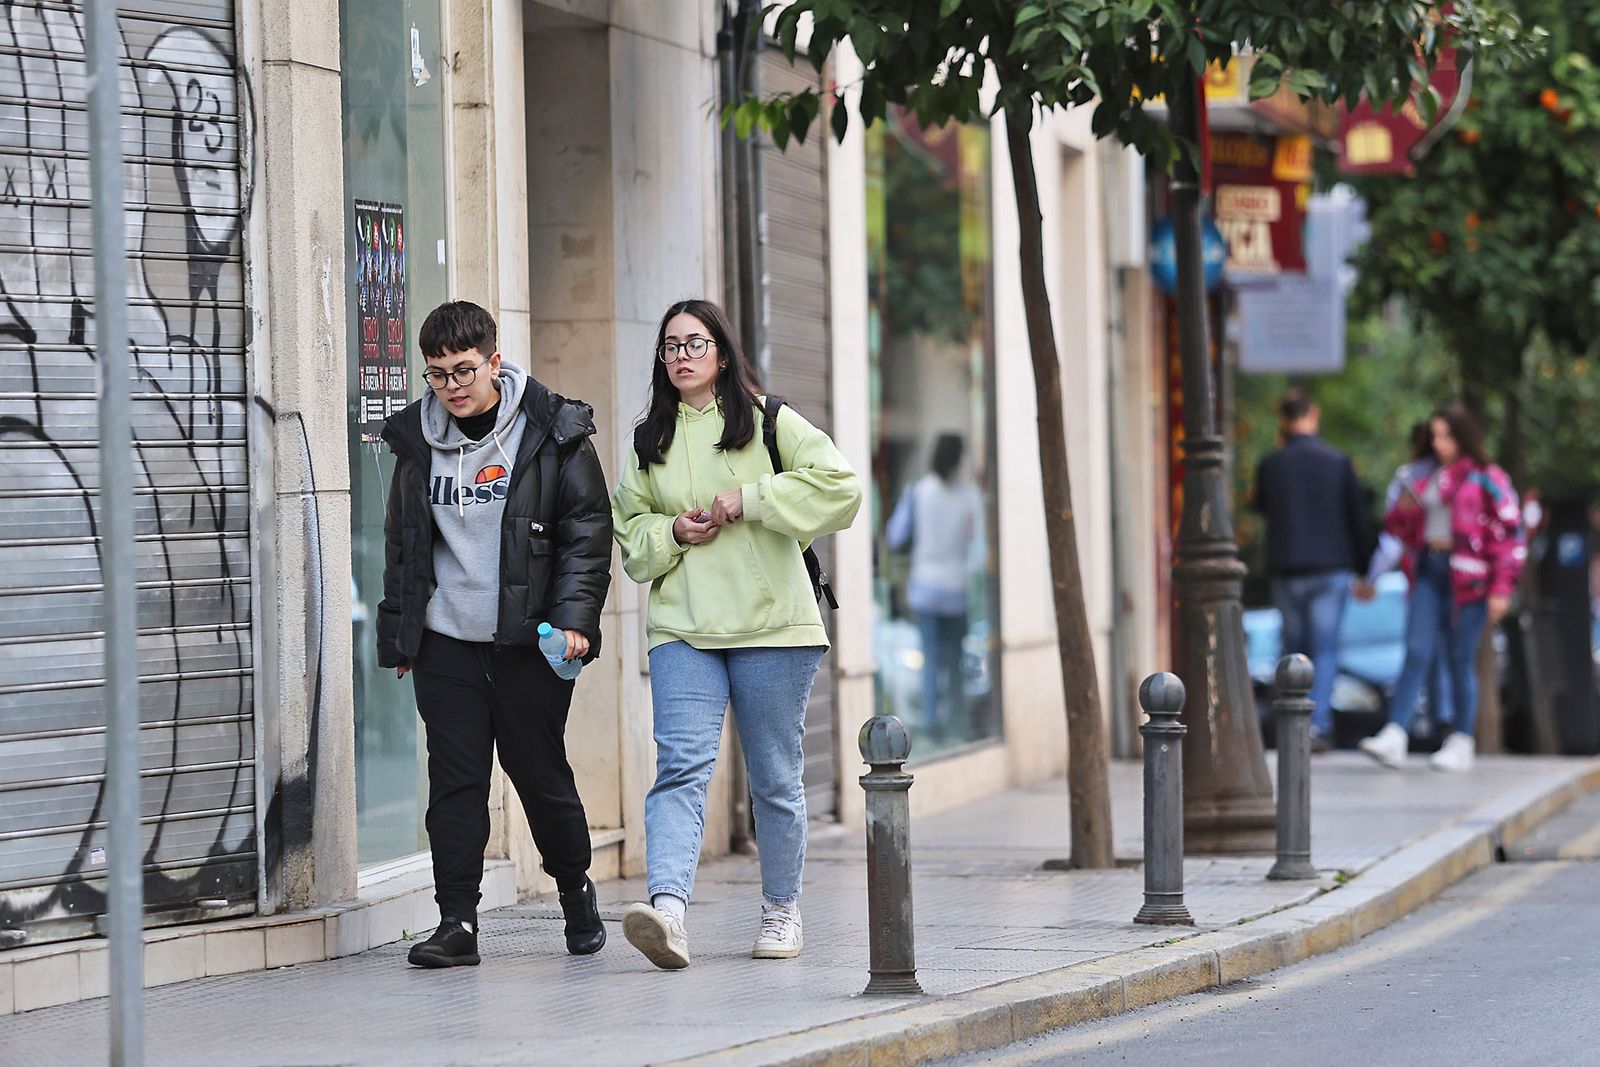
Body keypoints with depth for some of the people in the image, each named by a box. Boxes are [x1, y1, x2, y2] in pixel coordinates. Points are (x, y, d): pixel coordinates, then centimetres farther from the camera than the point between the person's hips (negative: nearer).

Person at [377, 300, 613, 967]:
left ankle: (575, 887, 28)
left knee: (540, 774, 4)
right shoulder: (417, 440, 8)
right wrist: (399, 633, 13)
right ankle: (456, 921, -1)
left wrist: (574, 619, -13)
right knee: (454, 780, -3)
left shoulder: (553, 434, -3)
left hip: (528, 640, -3)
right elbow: (403, 543, 16)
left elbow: (587, 535, -2)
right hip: (446, 642, 3)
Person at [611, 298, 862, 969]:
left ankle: (782, 910, 22)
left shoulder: (766, 422, 4)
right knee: (681, 766, -16)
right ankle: (667, 910, -31)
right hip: (682, 630, 2)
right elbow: (628, 531, 18)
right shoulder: (649, 441, 15)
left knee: (775, 776, 5)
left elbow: (839, 485, -7)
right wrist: (673, 531, -3)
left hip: (771, 625, -2)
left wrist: (749, 499, -12)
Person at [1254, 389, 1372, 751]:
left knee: (1295, 649, 12)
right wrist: (1359, 565, 11)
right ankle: (1318, 724, -14)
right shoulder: (1338, 462, -4)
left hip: (1287, 571, 1)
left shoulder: (1270, 464, -4)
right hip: (1332, 568, -1)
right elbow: (1357, 517, 0)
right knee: (1325, 649, 0)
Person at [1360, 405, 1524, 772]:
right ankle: (1394, 736, -16)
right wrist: (1402, 513, -2)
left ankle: (1462, 742, 10)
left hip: (1467, 576, -4)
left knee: (1461, 660, 0)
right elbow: (1402, 529, 22)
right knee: (1416, 652, -7)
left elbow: (1509, 536, -4)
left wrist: (1502, 589, -9)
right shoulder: (1426, 477, 14)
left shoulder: (1487, 480, -2)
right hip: (1428, 572, 4)